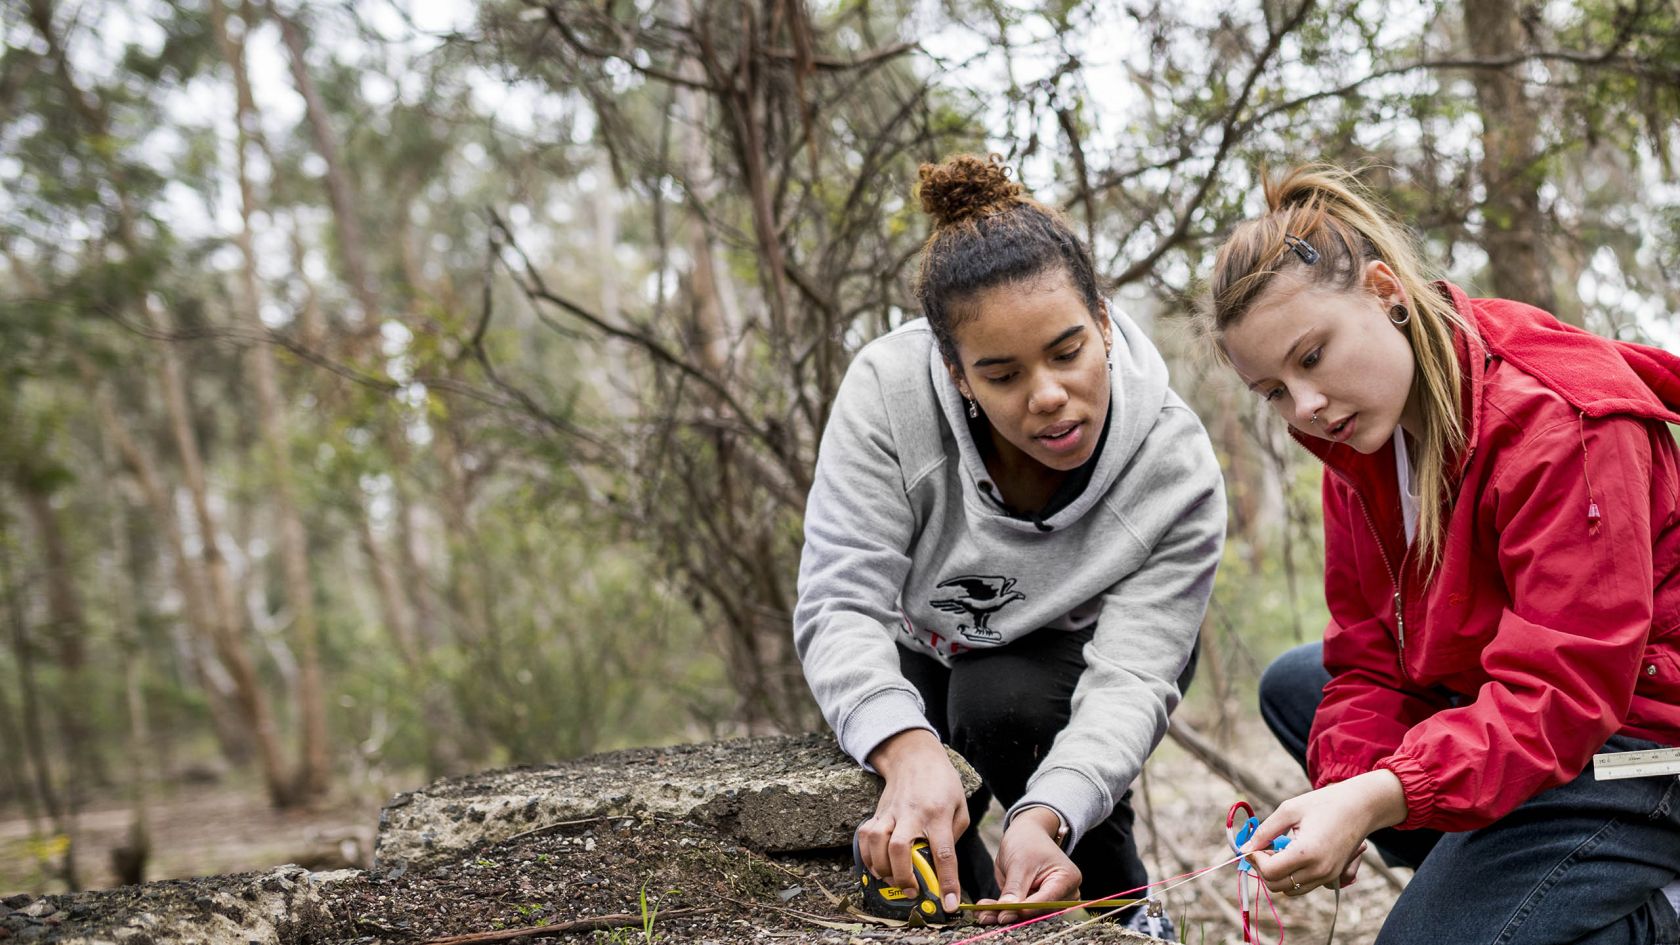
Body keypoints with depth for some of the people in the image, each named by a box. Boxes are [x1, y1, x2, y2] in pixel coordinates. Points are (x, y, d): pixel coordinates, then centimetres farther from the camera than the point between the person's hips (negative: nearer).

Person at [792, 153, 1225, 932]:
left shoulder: (1174, 467, -31)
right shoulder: (888, 391, -32)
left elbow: (1130, 679, -34)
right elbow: (841, 605, -34)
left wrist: (1046, 816, -54)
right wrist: (908, 748, -54)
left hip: (1074, 651, -1)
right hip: (927, 649, 1)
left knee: (1001, 702, -32)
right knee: (897, 844, -17)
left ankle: (1123, 911, -6)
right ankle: (984, 918, 19)